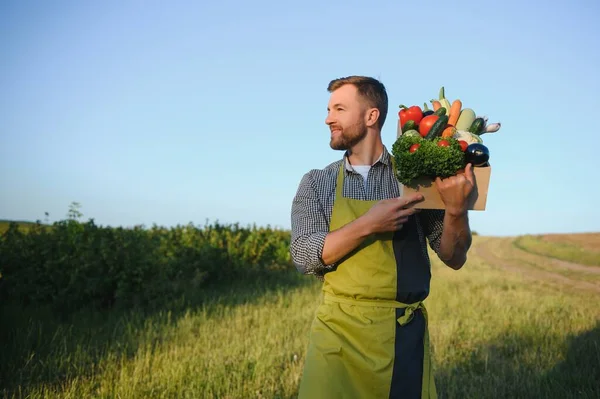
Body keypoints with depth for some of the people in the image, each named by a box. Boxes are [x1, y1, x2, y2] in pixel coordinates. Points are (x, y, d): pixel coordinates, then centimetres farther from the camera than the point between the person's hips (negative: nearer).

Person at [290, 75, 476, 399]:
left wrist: (456, 210, -17)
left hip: (404, 333, 0)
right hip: (338, 332, 0)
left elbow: (454, 259, 2)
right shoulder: (316, 183, 3)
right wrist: (367, 225, -21)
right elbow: (305, 256, -9)